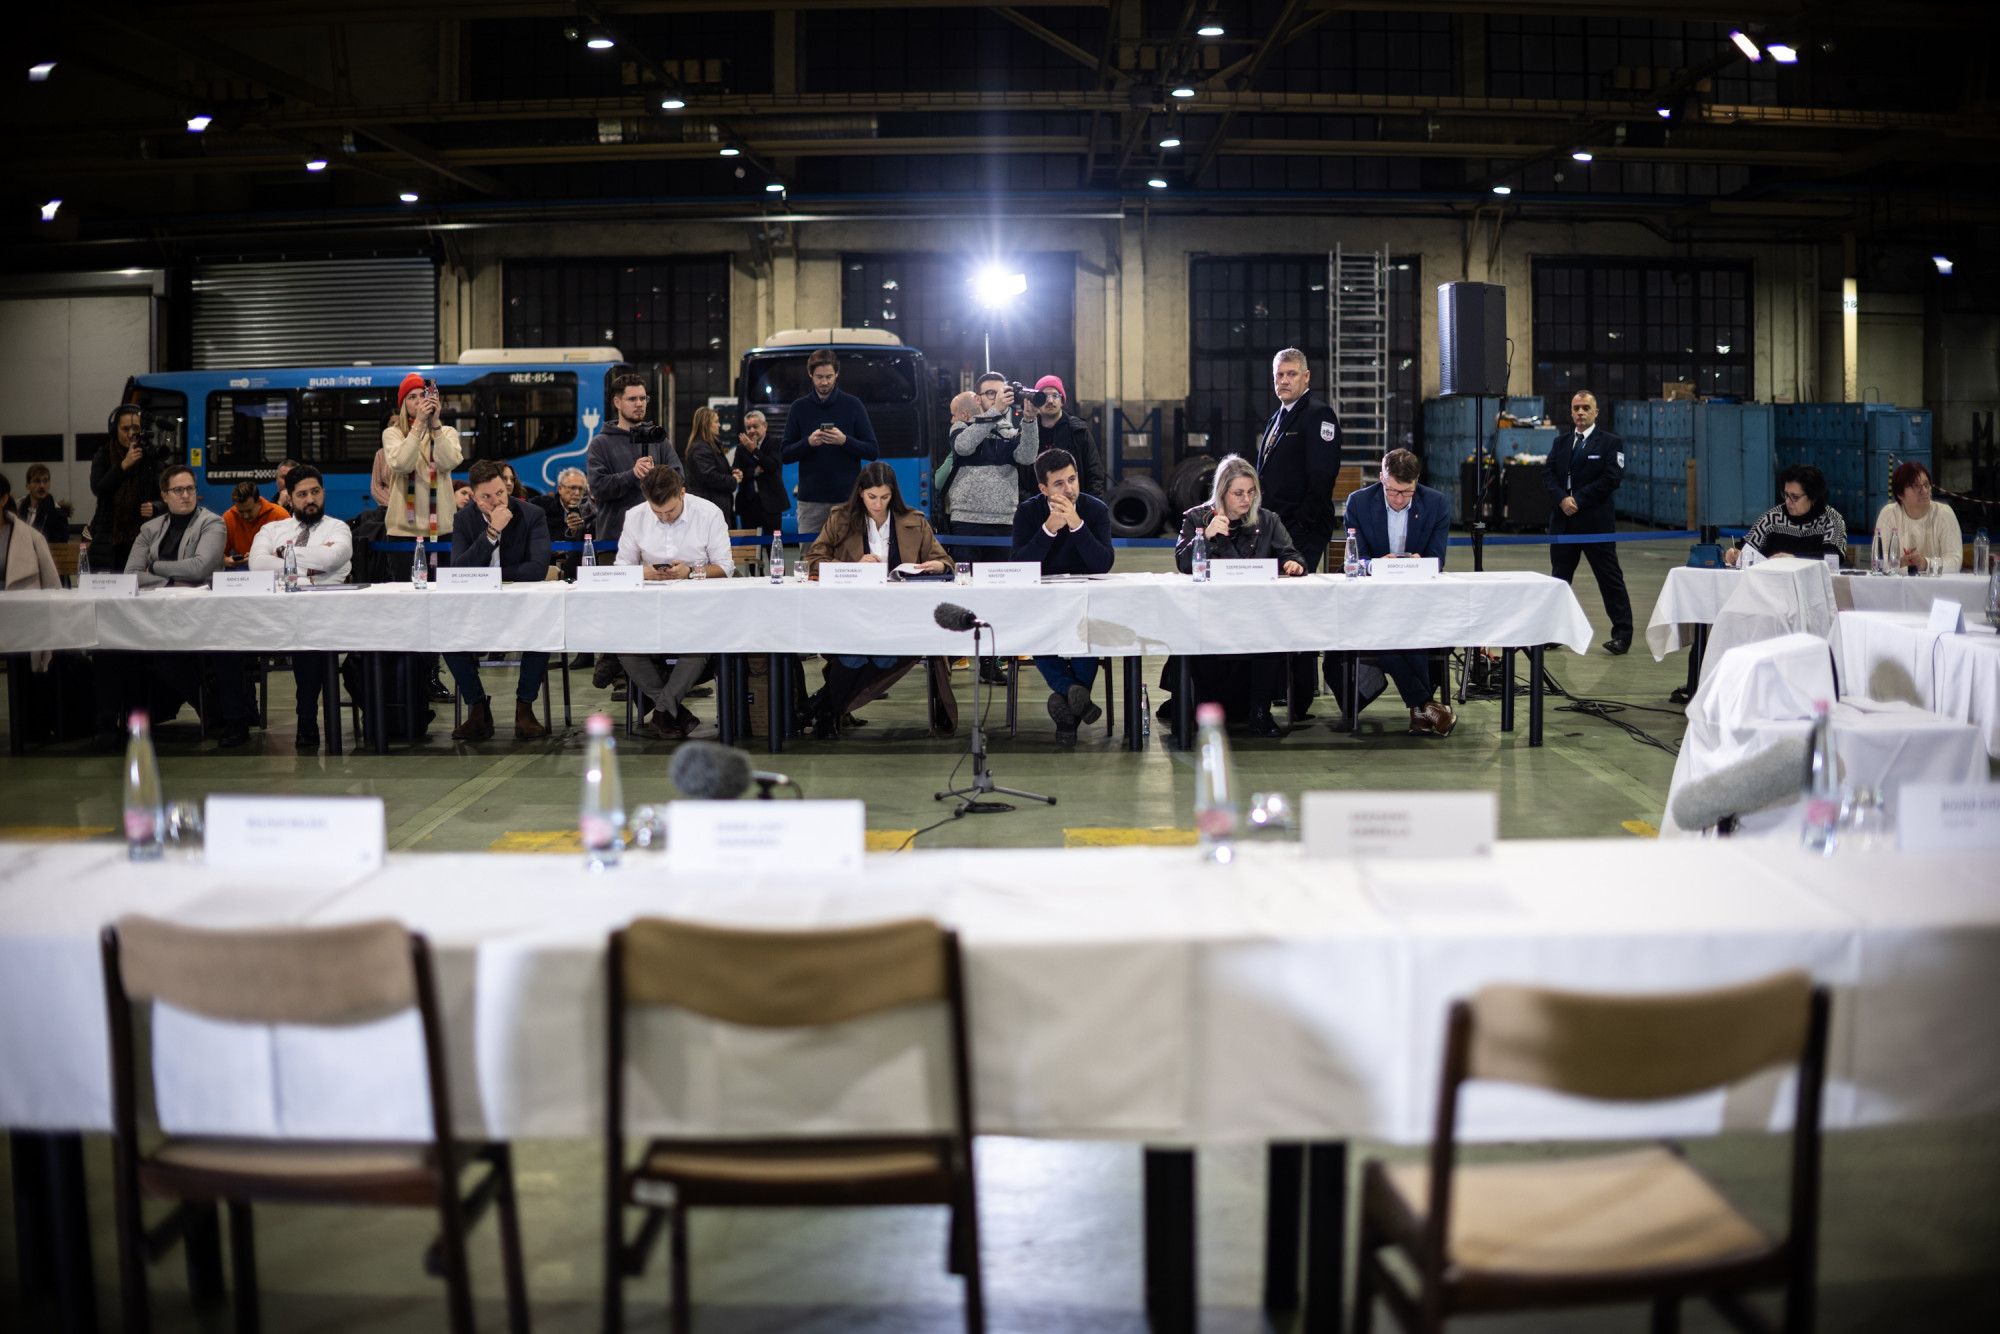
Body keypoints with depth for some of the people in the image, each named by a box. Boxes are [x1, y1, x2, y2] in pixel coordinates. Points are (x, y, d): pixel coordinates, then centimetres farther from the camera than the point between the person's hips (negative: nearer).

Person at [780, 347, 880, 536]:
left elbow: (872, 452, 3)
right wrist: (809, 443, -12)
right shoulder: (799, 408, 9)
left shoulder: (852, 405, 6)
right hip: (810, 500, 1)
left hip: (847, 498, -1)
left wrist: (844, 441, -15)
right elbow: (785, 455, 7)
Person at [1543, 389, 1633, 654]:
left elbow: (1611, 479, -11)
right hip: (1563, 521, 5)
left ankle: (1622, 634, 1)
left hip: (1596, 521, -5)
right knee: (1559, 577, 10)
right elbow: (1548, 474, 5)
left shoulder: (1610, 443, -1)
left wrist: (1578, 499, -15)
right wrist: (1562, 499, -13)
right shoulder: (1561, 442, 14)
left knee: (1610, 578, -2)